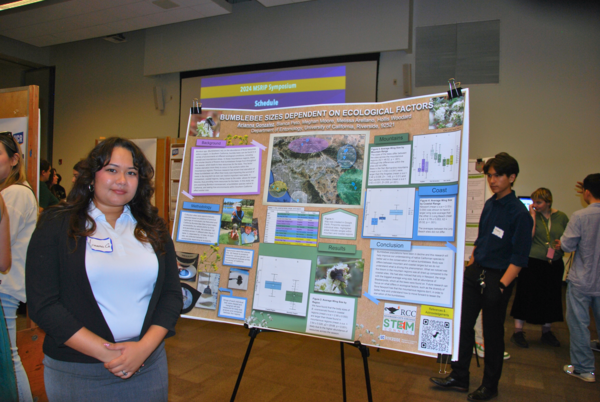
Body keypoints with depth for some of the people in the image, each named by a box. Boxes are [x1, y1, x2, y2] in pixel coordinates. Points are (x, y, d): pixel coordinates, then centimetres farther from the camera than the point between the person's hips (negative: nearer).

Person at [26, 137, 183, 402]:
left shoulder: (153, 228, 5)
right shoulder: (57, 225, -3)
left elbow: (172, 294, 2)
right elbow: (43, 304, -10)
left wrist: (145, 347, -12)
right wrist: (105, 352, -15)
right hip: (75, 369, -2)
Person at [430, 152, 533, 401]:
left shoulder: (519, 214, -14)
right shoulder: (489, 204, 8)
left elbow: (519, 258, -16)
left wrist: (501, 286, -23)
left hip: (498, 277, -6)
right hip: (475, 271, 6)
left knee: (493, 334, 8)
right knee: (462, 324, 9)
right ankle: (459, 378, 23)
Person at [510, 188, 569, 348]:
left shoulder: (561, 217, 4)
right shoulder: (530, 215, -3)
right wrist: (533, 216, -16)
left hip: (554, 264, 3)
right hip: (532, 263, -3)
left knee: (551, 298, 12)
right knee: (526, 296, 2)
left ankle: (547, 332, 28)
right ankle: (518, 332, 11)